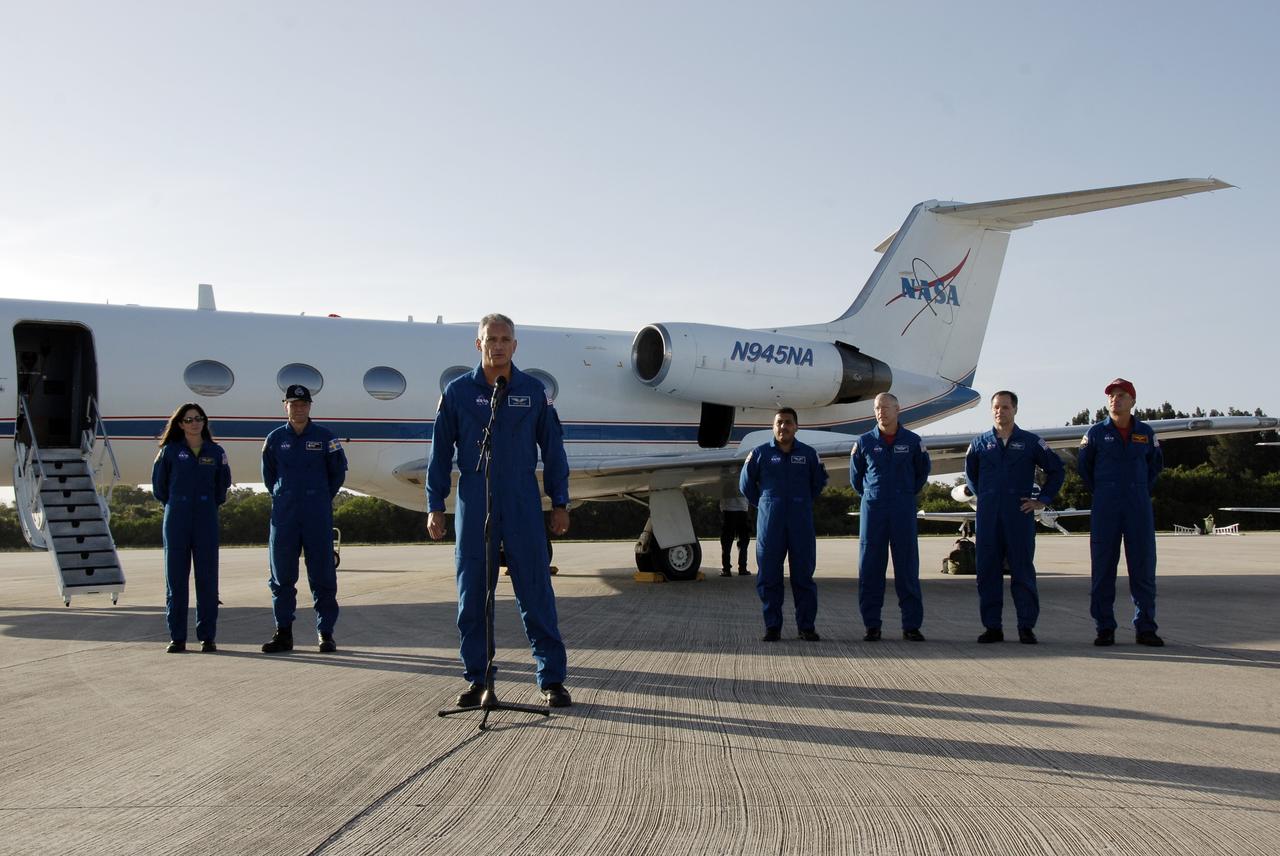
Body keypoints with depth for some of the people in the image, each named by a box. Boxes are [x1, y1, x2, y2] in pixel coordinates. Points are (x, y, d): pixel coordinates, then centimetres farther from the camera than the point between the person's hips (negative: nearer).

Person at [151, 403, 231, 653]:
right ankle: (177, 637, 8)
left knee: (207, 578, 0)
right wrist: (172, 505, 12)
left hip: (206, 520, 1)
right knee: (176, 577, 2)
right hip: (177, 519, -1)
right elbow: (159, 483, 12)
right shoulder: (170, 451, 2)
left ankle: (207, 636, 7)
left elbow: (223, 483, 18)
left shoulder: (216, 452, 6)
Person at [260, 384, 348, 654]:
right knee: (282, 575, 4)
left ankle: (325, 633, 5)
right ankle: (283, 633, 12)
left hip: (318, 515, -2)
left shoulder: (324, 437, 1)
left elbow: (338, 470, 10)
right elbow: (268, 474, 19)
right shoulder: (275, 439, 6)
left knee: (322, 574, -1)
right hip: (284, 515, 2)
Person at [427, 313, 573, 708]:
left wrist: (560, 503, 7)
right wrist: (435, 505, 5)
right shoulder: (458, 392, 5)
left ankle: (552, 678, 6)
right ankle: (476, 678, 17)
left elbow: (552, 449, 9)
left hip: (523, 505, 0)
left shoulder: (533, 391, 5)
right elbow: (440, 451, 8)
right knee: (471, 594, 6)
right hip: (474, 505, 1)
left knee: (536, 593, -1)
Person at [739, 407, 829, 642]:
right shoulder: (760, 453, 4)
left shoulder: (808, 454, 6)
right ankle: (772, 626, 9)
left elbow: (819, 481, 21)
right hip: (770, 523, 0)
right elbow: (746, 484, 13)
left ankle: (807, 626, 9)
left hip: (801, 523, 0)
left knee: (803, 575, 2)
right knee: (769, 576, 1)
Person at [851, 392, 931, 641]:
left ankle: (911, 625, 7)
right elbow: (856, 475, 17)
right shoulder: (864, 442, 3)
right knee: (870, 569, 1)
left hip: (903, 511, 0)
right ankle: (872, 625, 7)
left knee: (907, 568, 1)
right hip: (872, 509, 1)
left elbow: (922, 472, 17)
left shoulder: (912, 441, 2)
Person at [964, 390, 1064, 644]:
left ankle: (1026, 627, 6)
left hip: (1020, 514, -2)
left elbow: (1056, 470, 10)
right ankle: (992, 627, 9)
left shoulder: (1030, 442, 5)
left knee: (1023, 571, 0)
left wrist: (1042, 500, 5)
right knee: (987, 571, 2)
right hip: (988, 516, 2)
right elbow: (970, 472, 25)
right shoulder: (980, 442, 10)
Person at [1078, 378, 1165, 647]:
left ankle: (1145, 628, 8)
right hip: (1105, 508, -1)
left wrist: (1143, 491, 12)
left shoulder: (1146, 432, 8)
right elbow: (1085, 466, 12)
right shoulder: (1096, 433, 3)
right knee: (1103, 567, -1)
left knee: (1143, 566, 1)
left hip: (1139, 506, 2)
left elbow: (1156, 464, 22)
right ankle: (1105, 628, 5)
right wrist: (1100, 494, 8)